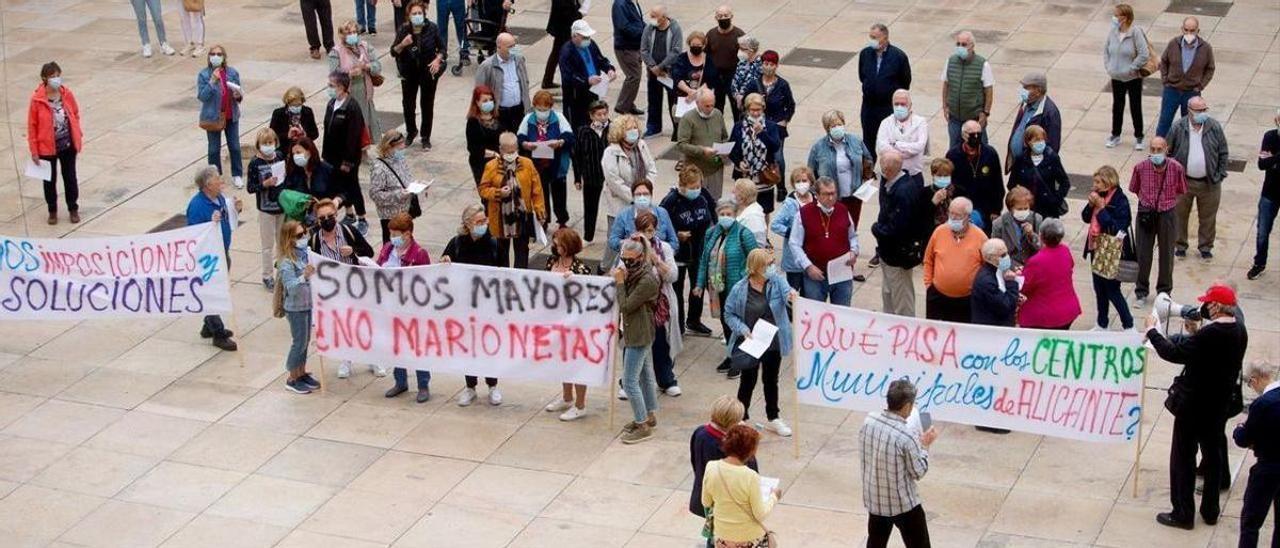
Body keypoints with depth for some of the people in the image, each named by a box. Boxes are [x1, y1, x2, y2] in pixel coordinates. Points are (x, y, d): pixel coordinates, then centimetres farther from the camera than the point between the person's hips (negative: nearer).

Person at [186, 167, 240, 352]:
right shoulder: (197, 205, -25)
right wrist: (212, 223, -38)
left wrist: (234, 208, -1)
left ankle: (209, 327, 37)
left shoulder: (219, 198, 1)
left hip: (222, 253, 9)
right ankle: (218, 334, 11)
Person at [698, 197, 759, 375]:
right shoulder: (711, 233, 6)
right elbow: (704, 260, 12)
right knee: (725, 321, 16)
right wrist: (700, 284, 8)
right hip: (717, 287, 6)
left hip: (736, 288, -6)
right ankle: (731, 355, 32)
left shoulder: (743, 234, -12)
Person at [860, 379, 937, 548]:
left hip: (874, 499, 6)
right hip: (903, 504, -6)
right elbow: (918, 472, -15)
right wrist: (925, 445, -2)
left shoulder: (868, 421, -10)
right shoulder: (907, 436, -28)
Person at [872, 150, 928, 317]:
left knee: (901, 300, 5)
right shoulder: (889, 183, -2)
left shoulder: (904, 192, -30)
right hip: (888, 250, 10)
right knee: (887, 293, 24)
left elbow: (895, 229, -28)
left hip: (900, 254, -10)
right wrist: (879, 227, -6)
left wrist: (876, 228, -13)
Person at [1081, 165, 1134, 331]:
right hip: (1096, 249, 8)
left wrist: (1101, 207, -24)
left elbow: (1115, 228, -26)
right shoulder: (1099, 196, 1)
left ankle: (1128, 325, 14)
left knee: (1112, 290, 0)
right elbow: (1086, 218, 8)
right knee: (1099, 289, 17)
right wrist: (1091, 204, -10)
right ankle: (1102, 324, 30)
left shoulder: (1120, 200, -19)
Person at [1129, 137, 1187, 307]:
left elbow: (1181, 191, 4)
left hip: (1167, 215, 0)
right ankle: (1141, 293, 22)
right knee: (1143, 254, 7)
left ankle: (1164, 291, 29)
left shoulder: (1176, 168, -13)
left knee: (1166, 255, 12)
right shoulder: (1141, 167, -12)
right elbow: (1135, 189, 6)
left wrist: (1170, 203, -3)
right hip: (1146, 214, 0)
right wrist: (1147, 201, 0)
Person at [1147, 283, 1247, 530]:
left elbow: (1173, 353, -27)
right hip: (1221, 404, 8)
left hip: (1195, 405, -8)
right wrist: (1196, 332, 6)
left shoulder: (1209, 334, -27)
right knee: (1212, 454, 20)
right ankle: (1210, 511, 30)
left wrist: (1152, 331, -15)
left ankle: (1183, 514, 12)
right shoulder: (1240, 332, -1)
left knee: (1183, 457, 5)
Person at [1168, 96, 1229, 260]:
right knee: (1180, 215, 12)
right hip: (1183, 181, -1)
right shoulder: (1178, 128, -9)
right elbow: (1169, 152, -1)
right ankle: (1179, 245, 29)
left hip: (1209, 183, 1)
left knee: (1208, 217, 12)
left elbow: (1223, 153, 2)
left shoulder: (1215, 127, -6)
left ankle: (1205, 246, 29)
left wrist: (1220, 175, -2)